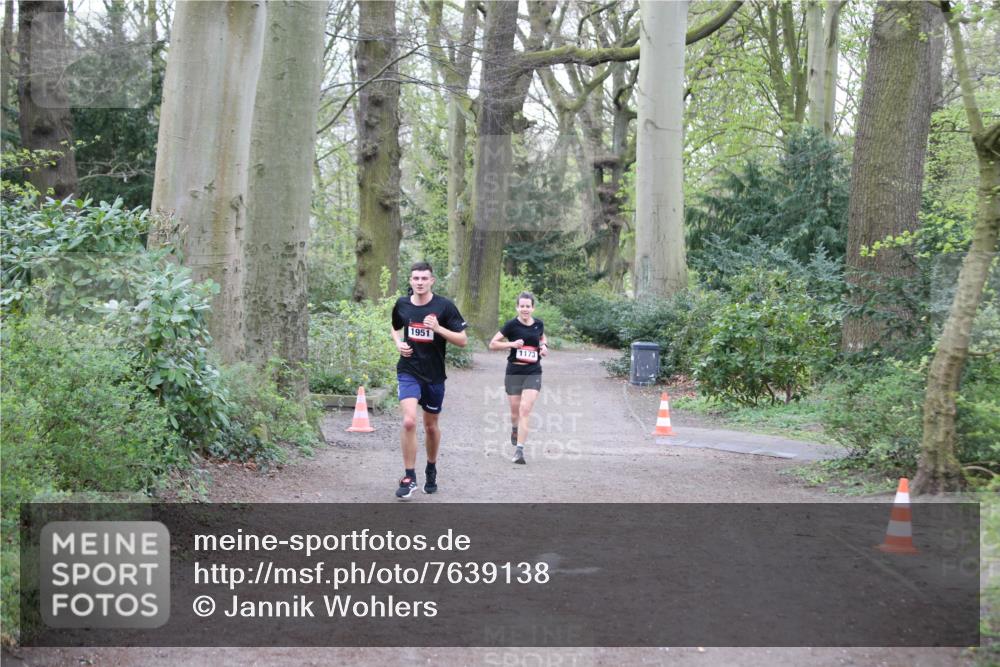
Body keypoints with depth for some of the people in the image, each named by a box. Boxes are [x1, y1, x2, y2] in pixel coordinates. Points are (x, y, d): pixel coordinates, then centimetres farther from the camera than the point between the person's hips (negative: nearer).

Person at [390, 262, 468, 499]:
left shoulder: (444, 306, -7)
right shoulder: (402, 304, 1)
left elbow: (463, 340, -7)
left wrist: (438, 328, -21)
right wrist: (399, 343, 1)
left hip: (434, 375, 0)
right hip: (408, 371, 0)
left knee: (431, 426, 14)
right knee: (409, 421, -19)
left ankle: (431, 470, 38)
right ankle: (409, 477, -10)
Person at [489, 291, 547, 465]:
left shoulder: (538, 324, 3)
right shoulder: (512, 325, -6)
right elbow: (493, 344, -4)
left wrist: (544, 346, 5)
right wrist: (511, 344, -17)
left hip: (533, 373, 1)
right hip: (514, 372, -1)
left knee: (525, 409, -14)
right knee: (515, 412, 9)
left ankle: (519, 450, -15)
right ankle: (515, 429, 46)